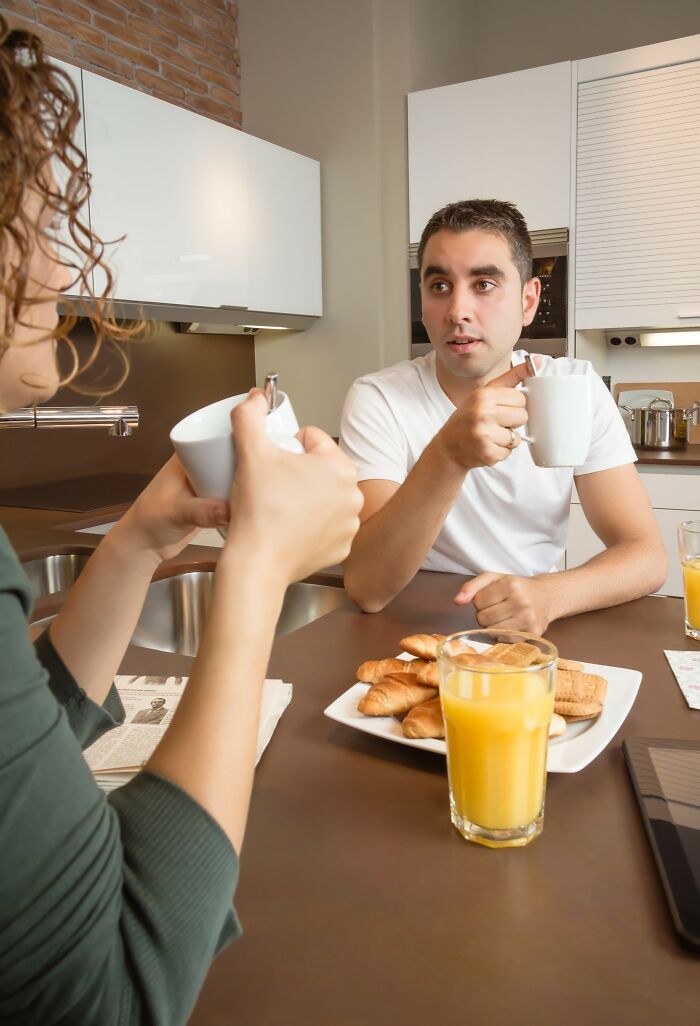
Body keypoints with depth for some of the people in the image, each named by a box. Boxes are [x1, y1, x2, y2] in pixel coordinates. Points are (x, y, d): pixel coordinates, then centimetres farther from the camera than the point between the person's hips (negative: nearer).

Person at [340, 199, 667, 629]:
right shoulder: (377, 399, -12)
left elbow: (647, 555, -8)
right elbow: (367, 589, -22)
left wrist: (548, 595, -27)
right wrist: (447, 456, -35)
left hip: (537, 633, 2)